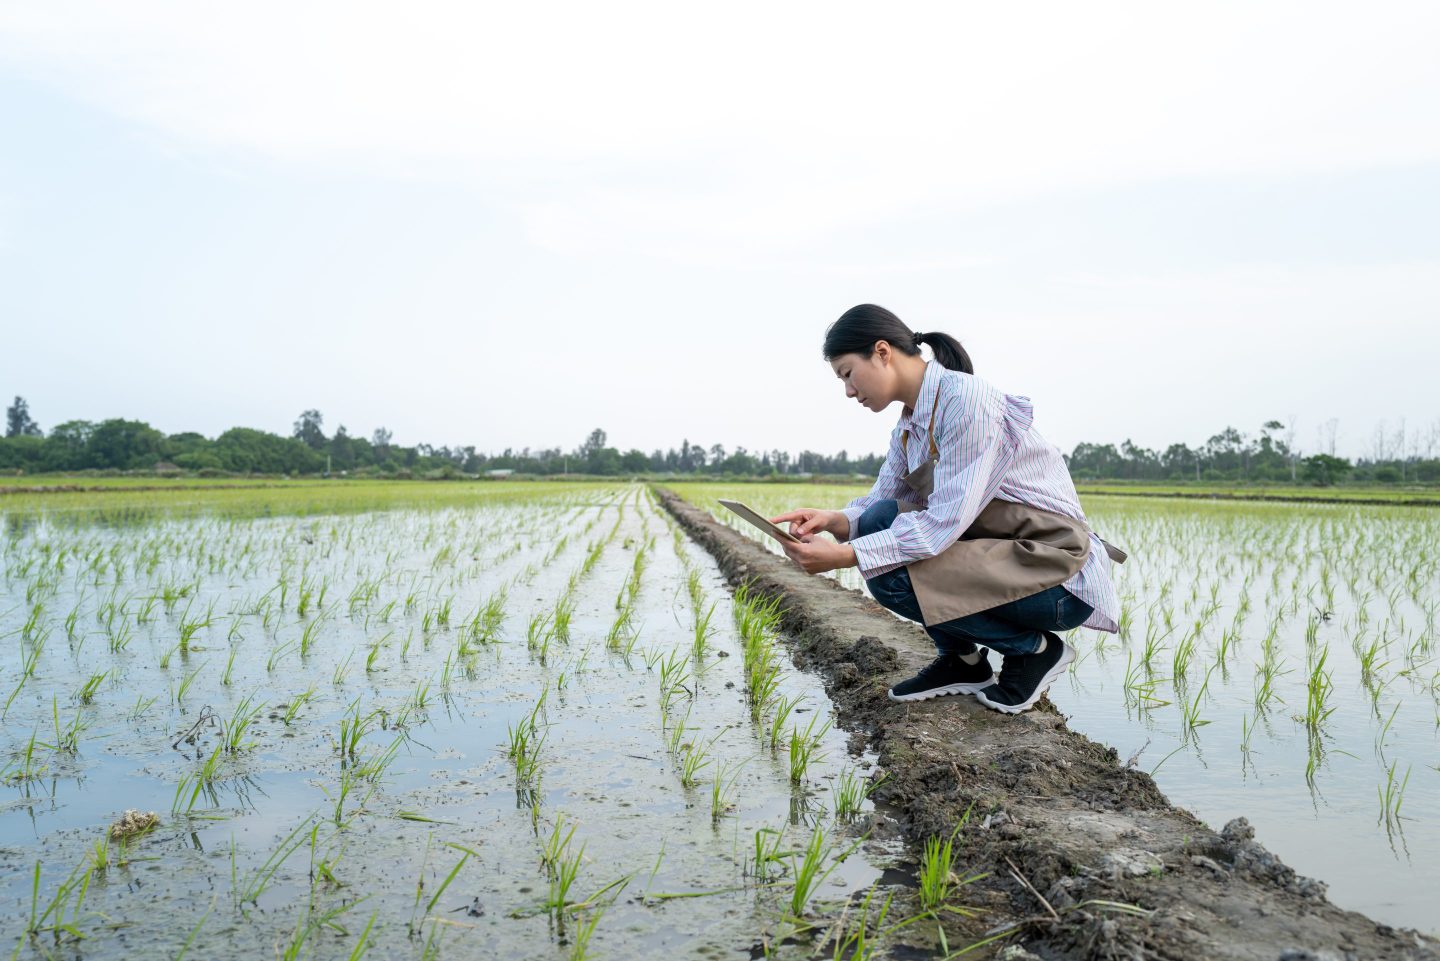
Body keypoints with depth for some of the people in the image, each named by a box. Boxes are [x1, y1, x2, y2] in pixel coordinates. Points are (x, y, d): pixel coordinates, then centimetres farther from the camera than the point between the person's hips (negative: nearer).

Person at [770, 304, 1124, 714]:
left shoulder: (966, 399, -20)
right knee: (880, 521, -5)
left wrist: (845, 555, -29)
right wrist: (834, 520, -15)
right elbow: (879, 501, 7)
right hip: (1005, 554, 9)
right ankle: (963, 660, 7)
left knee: (889, 575, -22)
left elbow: (947, 521, -26)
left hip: (1060, 575, -8)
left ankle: (1035, 648, -1)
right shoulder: (909, 424, 8)